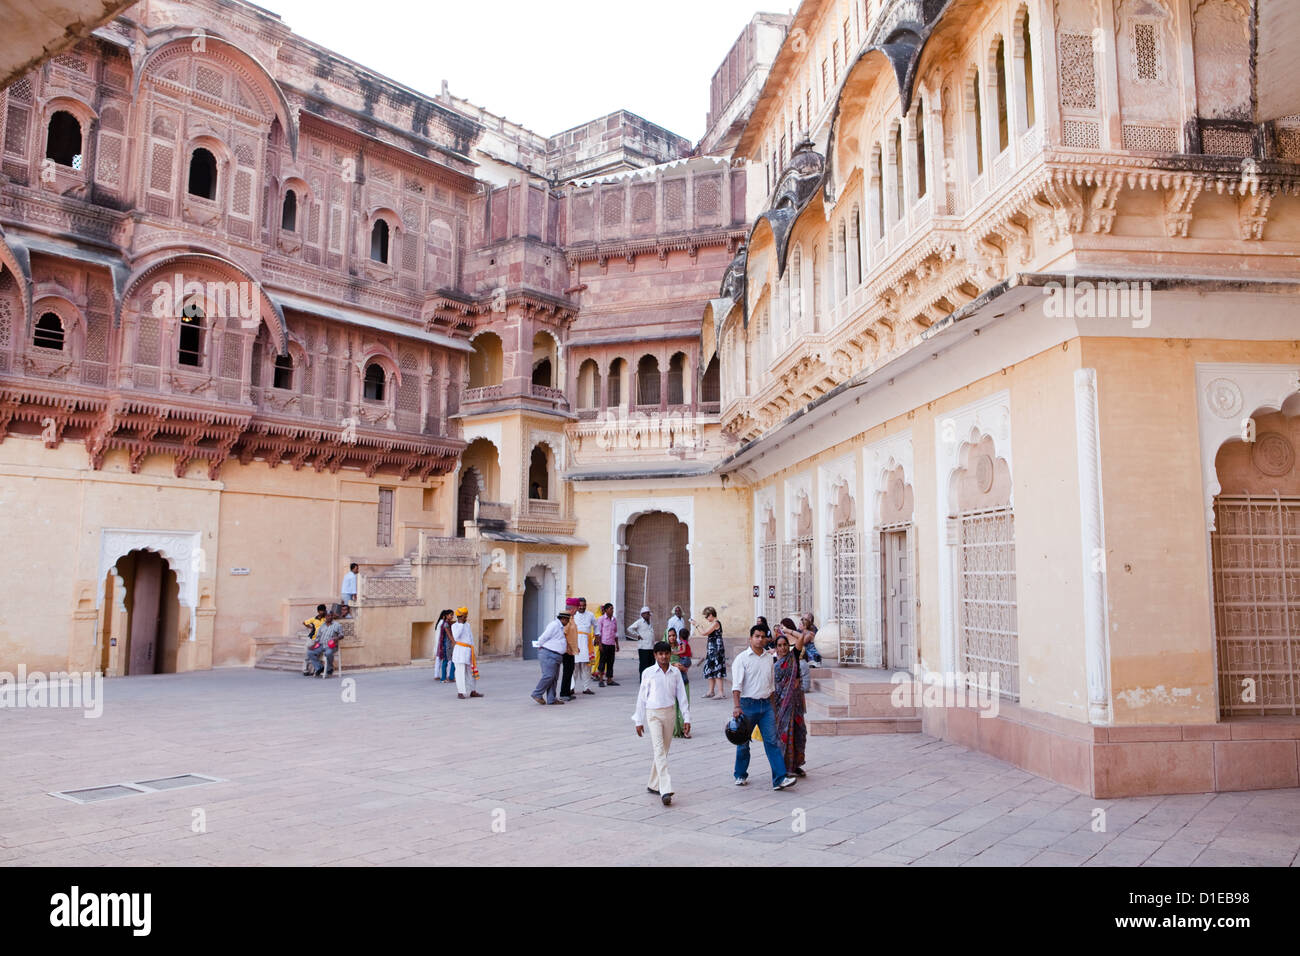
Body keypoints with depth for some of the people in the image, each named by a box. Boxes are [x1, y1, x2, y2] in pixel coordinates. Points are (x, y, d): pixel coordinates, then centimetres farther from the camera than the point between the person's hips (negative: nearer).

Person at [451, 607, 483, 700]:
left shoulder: (467, 625, 14)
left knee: (472, 671, 9)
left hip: (468, 651, 6)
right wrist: (461, 623, -21)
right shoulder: (454, 626, -4)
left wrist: (474, 651, 16)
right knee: (460, 672, -6)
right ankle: (460, 693, -2)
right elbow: (456, 637, -23)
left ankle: (473, 692, 17)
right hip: (460, 650, -6)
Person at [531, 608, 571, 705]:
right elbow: (543, 638, -12)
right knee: (548, 676, -12)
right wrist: (540, 646, 1)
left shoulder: (560, 627, 20)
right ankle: (537, 694, 0)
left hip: (556, 657, 10)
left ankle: (551, 699, 5)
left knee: (554, 678, 6)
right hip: (548, 654, -10)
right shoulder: (554, 625, -12)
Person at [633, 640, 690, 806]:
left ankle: (653, 784, 27)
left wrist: (687, 718, 3)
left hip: (669, 713, 4)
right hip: (653, 714, -4)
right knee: (659, 751, -13)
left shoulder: (675, 672, 3)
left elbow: (682, 695, 7)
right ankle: (666, 790, -20)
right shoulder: (648, 673, -4)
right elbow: (642, 697, 2)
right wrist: (639, 721, 4)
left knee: (663, 751, 11)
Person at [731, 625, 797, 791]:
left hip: (766, 704, 4)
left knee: (772, 741, -5)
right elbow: (736, 685, -12)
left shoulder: (769, 658, 12)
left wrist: (773, 708, 19)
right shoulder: (742, 658, -5)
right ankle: (741, 775, 24)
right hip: (748, 704, -4)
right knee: (743, 742, 7)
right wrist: (736, 706, -23)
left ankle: (780, 779, -9)